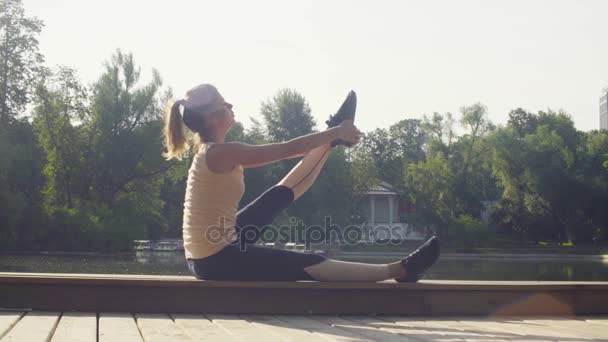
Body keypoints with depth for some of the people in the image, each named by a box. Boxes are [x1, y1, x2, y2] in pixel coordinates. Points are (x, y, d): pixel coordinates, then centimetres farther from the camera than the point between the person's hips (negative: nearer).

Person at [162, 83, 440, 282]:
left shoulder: (210, 150, 9)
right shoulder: (220, 153, -20)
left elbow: (282, 150, 14)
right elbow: (287, 149, -16)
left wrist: (330, 136, 15)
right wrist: (336, 132, -5)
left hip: (210, 251, 9)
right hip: (216, 259, -9)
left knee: (281, 195, 14)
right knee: (307, 264, -6)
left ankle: (329, 142, 28)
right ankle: (399, 270, -2)